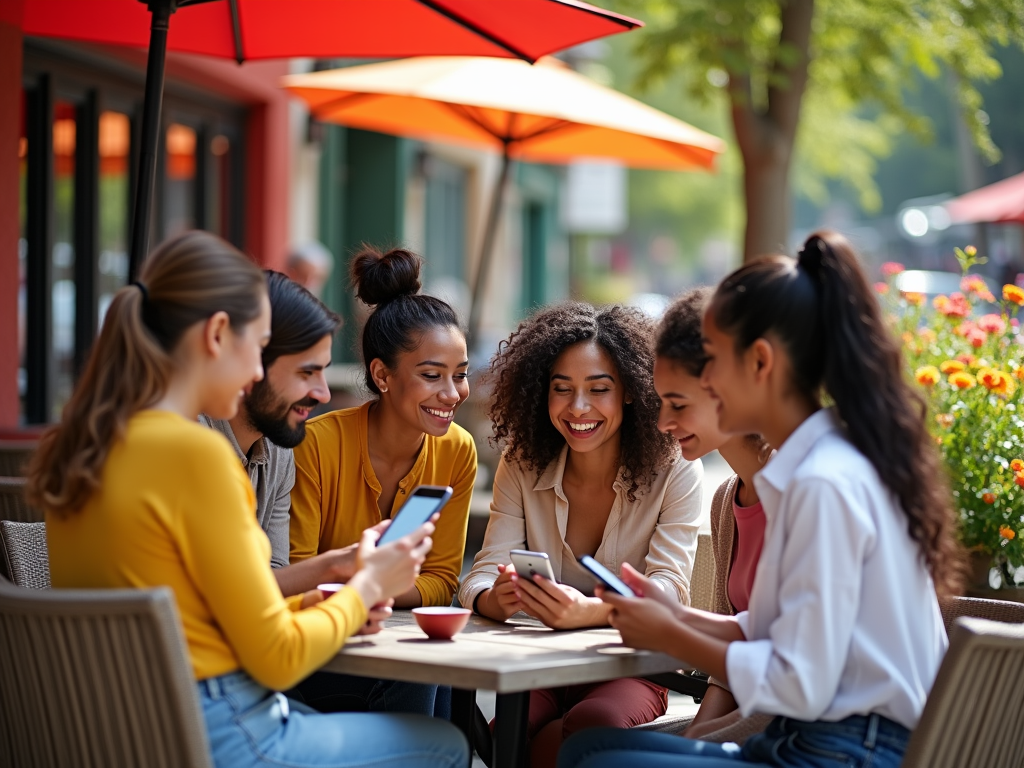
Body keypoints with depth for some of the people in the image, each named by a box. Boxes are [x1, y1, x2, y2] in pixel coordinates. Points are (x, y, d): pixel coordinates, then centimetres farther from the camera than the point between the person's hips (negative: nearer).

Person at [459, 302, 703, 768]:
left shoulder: (674, 472, -4)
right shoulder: (522, 468, 5)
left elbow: (667, 590, -15)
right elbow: (480, 579, -1)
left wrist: (588, 611, -37)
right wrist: (496, 599, -29)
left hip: (631, 671, -1)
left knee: (593, 724, -35)